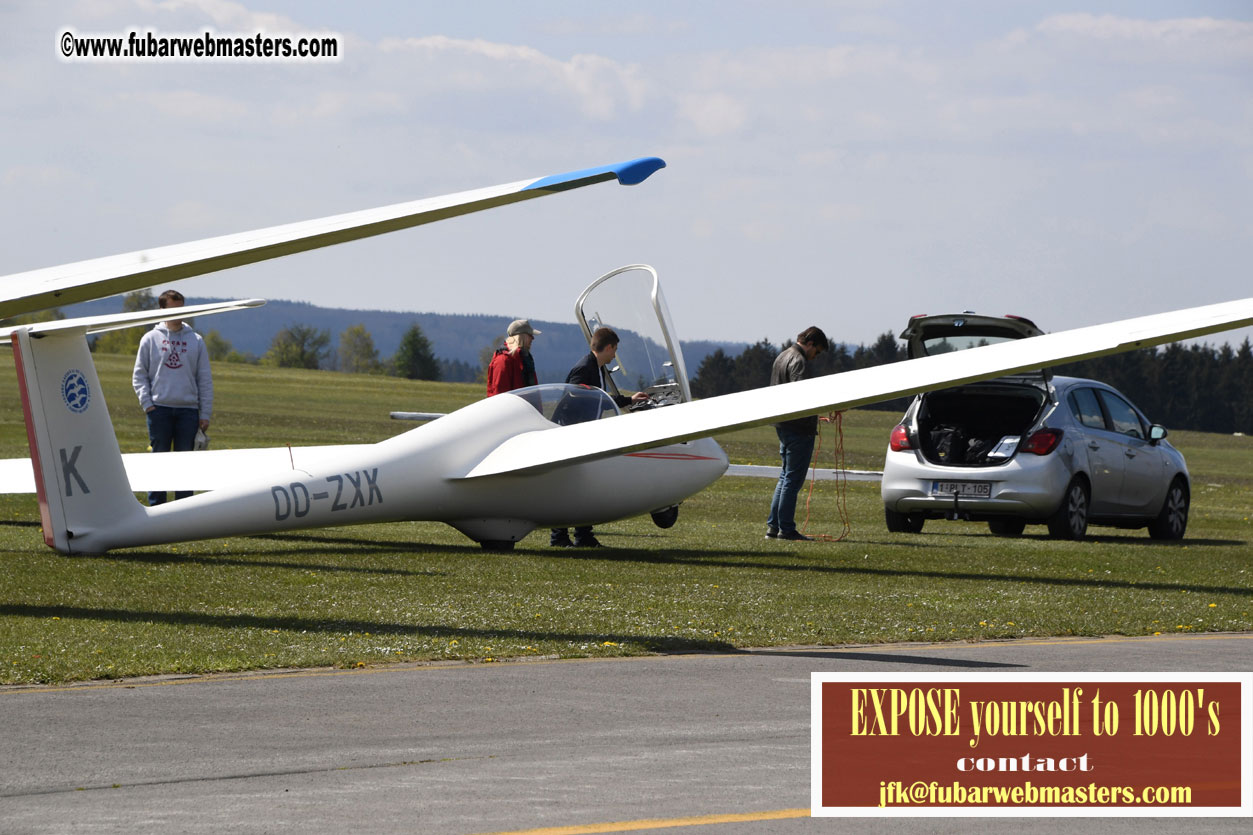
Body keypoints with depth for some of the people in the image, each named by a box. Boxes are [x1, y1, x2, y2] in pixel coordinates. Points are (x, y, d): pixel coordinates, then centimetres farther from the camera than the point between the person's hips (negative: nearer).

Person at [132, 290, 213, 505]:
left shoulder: (196, 341, 8)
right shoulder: (151, 339, 6)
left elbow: (205, 380, 9)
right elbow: (139, 375, 7)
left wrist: (205, 415, 3)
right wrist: (147, 403, -6)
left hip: (188, 410, 1)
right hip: (159, 409, -1)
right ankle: (156, 506, 3)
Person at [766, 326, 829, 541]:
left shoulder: (782, 357, 18)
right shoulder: (797, 361, -14)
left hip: (782, 425, 10)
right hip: (798, 428, -10)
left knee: (786, 477, 16)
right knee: (793, 479, -6)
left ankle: (773, 525, 15)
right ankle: (786, 529, -4)